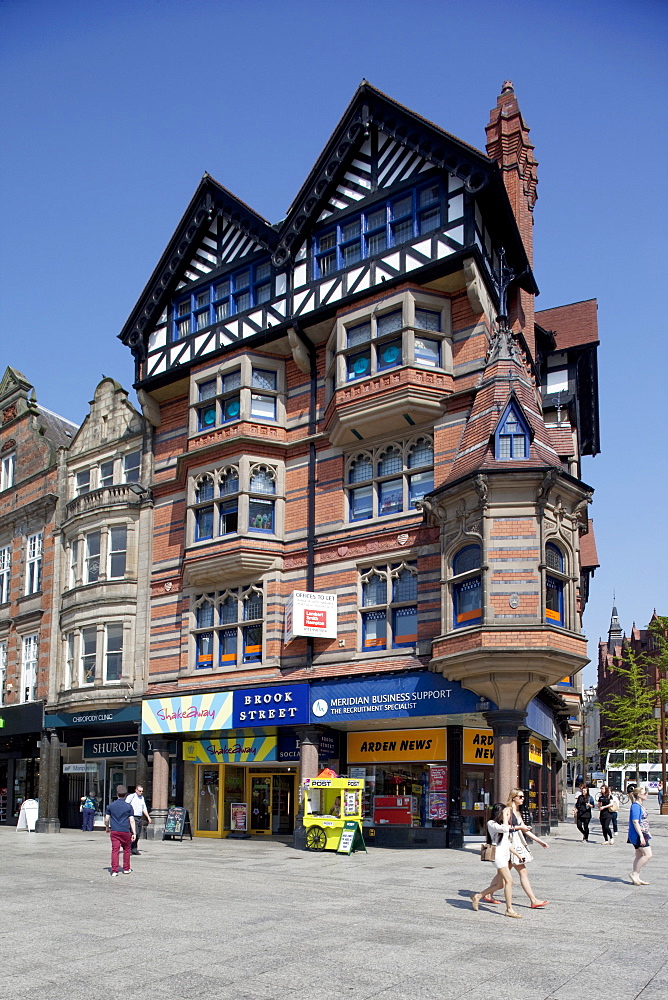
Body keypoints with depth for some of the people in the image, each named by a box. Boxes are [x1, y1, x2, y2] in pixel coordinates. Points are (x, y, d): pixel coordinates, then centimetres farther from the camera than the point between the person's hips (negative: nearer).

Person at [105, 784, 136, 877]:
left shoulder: (111, 805, 2)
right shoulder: (128, 806, -3)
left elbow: (106, 819, 8)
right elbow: (132, 820, -5)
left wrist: (107, 827, 26)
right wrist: (133, 833, 0)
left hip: (114, 831, 1)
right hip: (125, 831, -1)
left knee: (115, 850, 0)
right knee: (126, 849, 15)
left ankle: (114, 871, -7)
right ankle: (126, 869, 22)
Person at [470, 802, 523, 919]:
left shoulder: (501, 824, 19)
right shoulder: (491, 824, -8)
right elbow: (505, 828, -26)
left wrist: (516, 853, 22)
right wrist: (505, 815, -14)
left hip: (505, 856, 9)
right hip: (498, 855, -9)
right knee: (509, 881, -13)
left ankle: (477, 896, 22)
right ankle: (509, 909, -7)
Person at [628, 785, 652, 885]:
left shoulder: (640, 805, 15)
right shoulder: (636, 806, -16)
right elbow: (635, 822, -21)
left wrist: (646, 834, 23)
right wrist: (641, 836, -24)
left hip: (642, 834, 10)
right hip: (638, 835, -10)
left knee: (639, 856, 11)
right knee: (648, 854, -12)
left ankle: (636, 878, 15)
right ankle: (634, 873, -6)